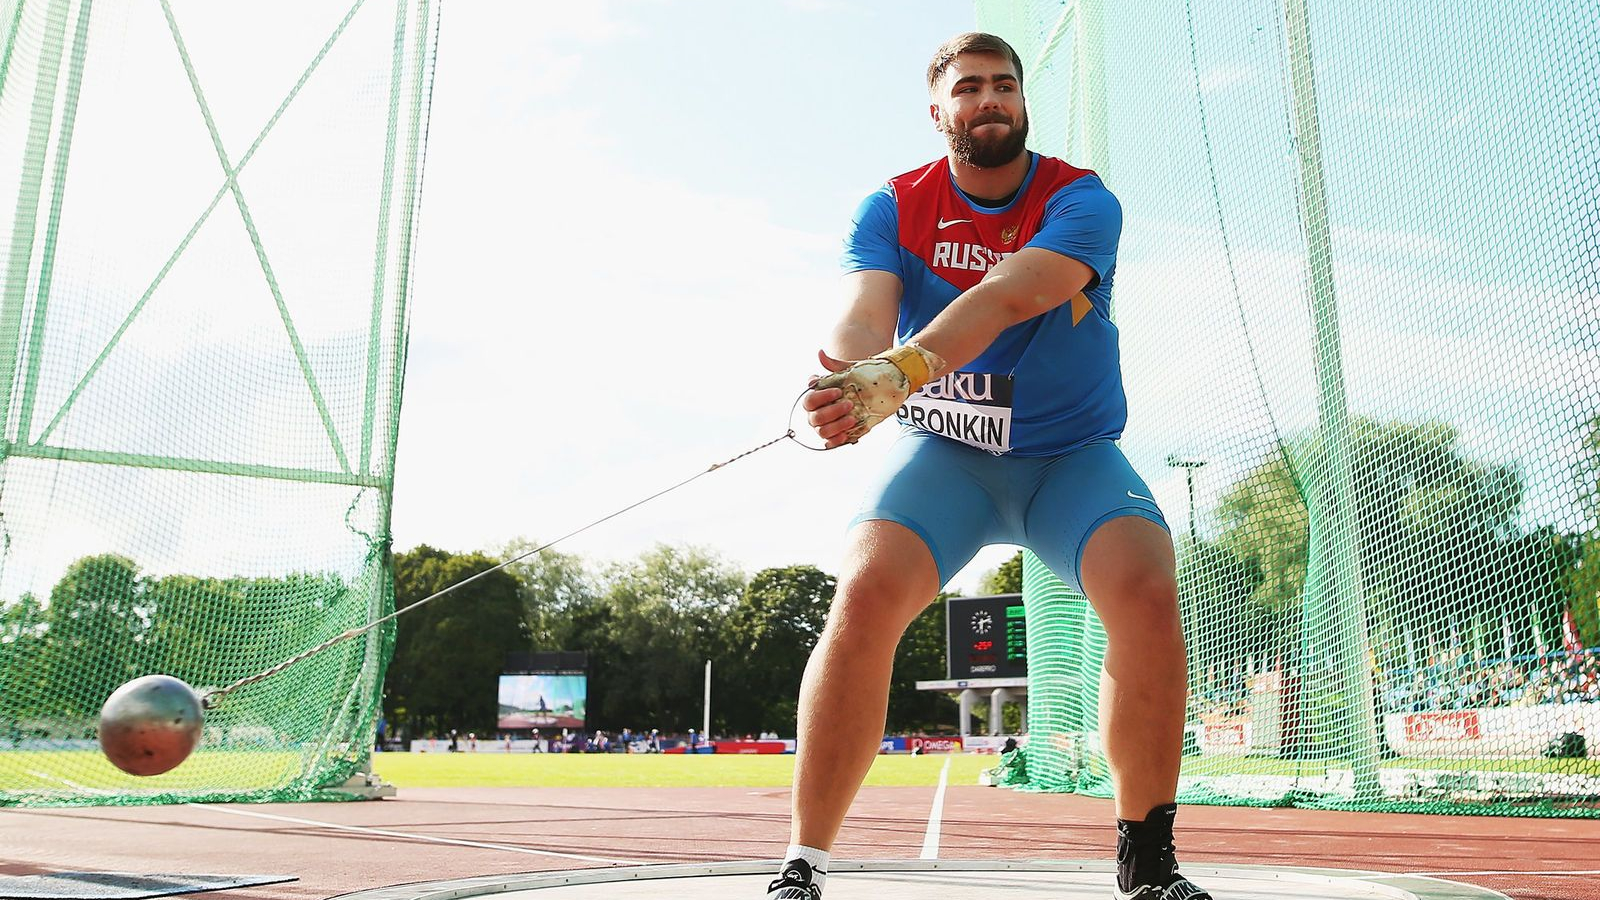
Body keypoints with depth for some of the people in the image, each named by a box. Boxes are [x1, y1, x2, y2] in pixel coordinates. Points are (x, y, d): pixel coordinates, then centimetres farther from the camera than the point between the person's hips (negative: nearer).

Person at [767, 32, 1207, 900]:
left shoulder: (1080, 201, -12)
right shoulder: (894, 209, -4)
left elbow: (1008, 295, -32)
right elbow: (864, 314, -23)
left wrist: (898, 373, -49)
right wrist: (844, 374, -48)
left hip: (1072, 453, 0)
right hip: (941, 451, 1)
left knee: (1147, 592, -27)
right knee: (864, 593, -26)